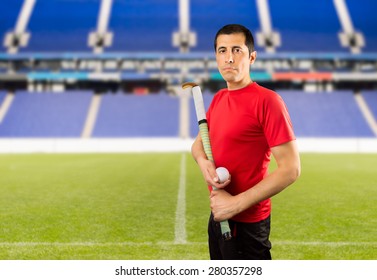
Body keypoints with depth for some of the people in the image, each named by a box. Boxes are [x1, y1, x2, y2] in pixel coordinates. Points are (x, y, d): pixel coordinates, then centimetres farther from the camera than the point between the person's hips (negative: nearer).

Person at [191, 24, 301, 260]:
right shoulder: (218, 99, 7)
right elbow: (198, 142, 16)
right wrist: (203, 162, -8)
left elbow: (291, 168, -21)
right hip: (219, 215, 8)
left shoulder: (267, 100, -18)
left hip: (247, 223, -8)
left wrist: (237, 203, -21)